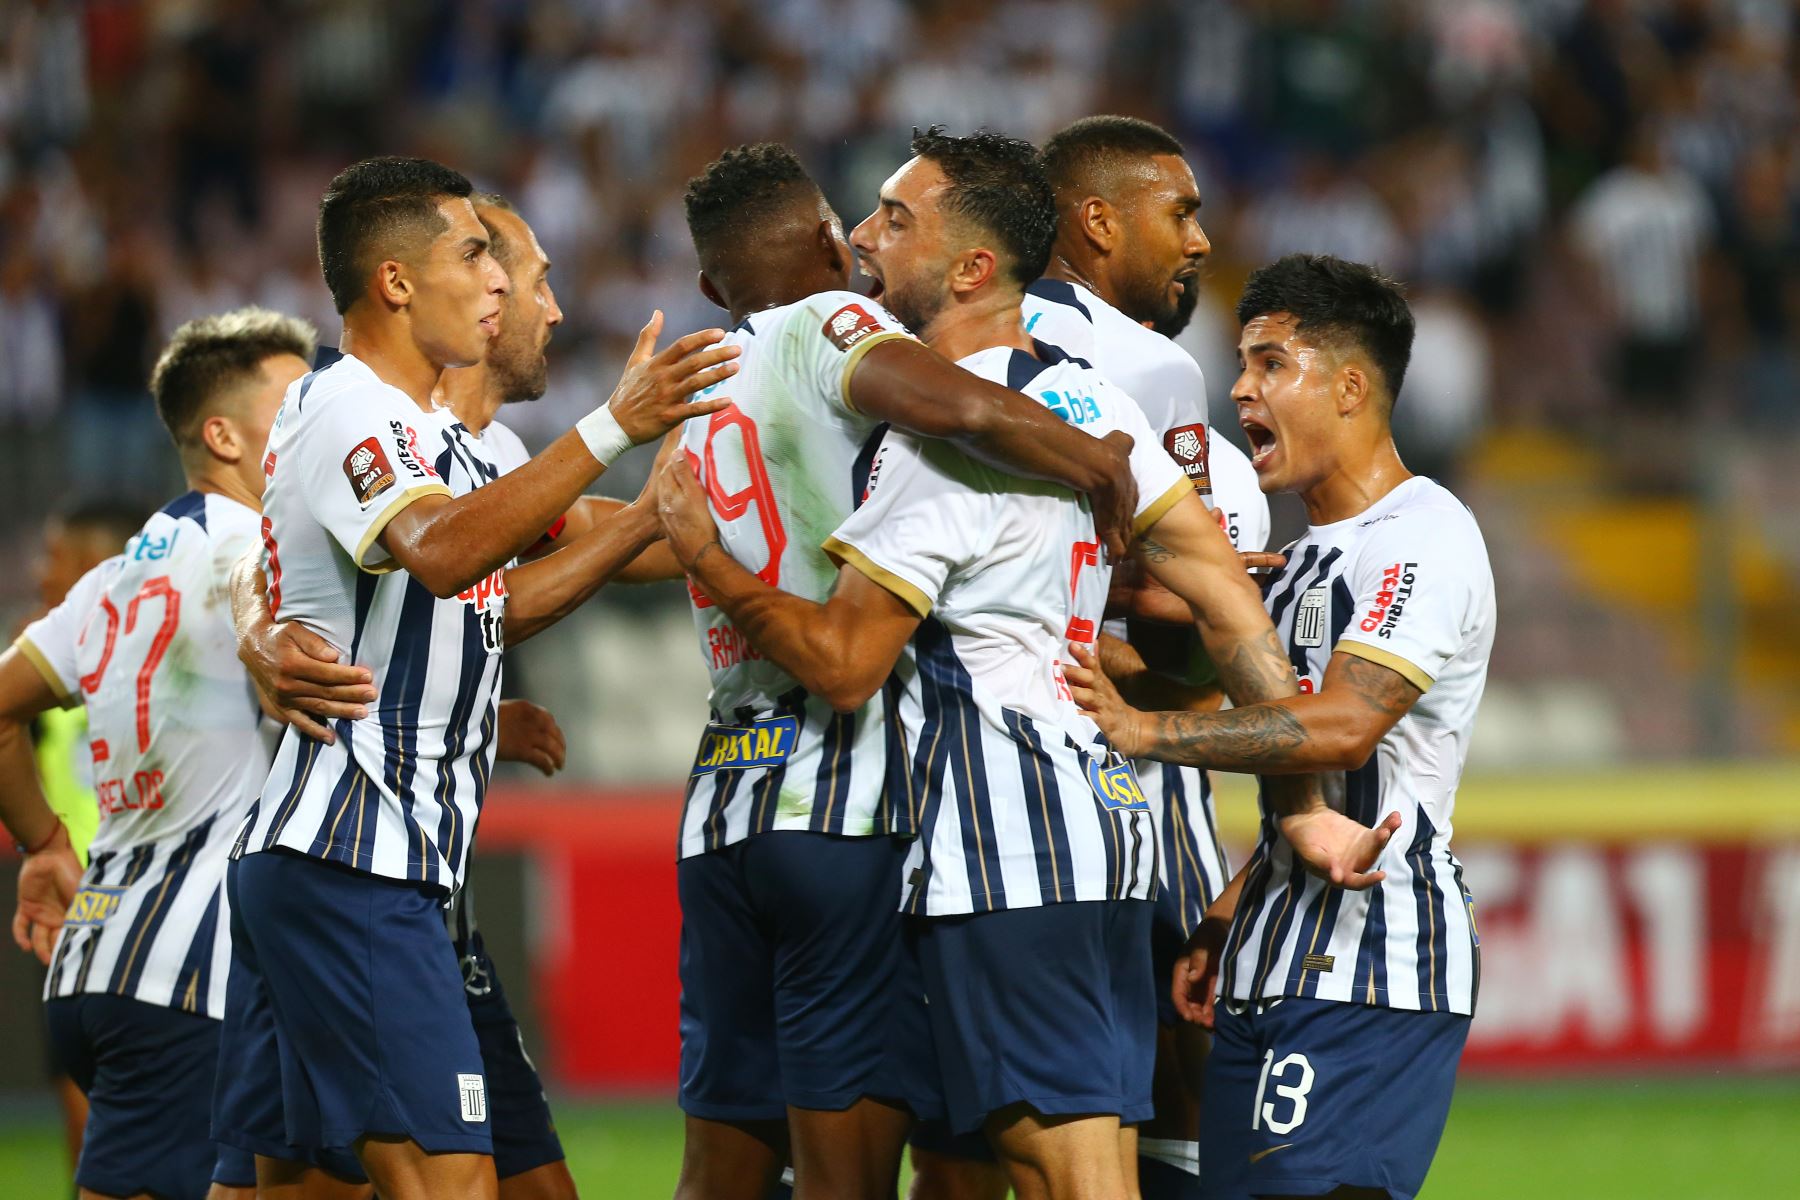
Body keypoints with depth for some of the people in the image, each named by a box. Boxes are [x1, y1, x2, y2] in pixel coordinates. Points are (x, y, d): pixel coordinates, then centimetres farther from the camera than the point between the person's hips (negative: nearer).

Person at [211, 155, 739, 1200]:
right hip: (350, 860, -11)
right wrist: (614, 428, -38)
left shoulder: (431, 434, 21)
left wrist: (651, 518, 17)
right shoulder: (343, 410, -12)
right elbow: (441, 553, -31)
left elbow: (497, 605, 27)